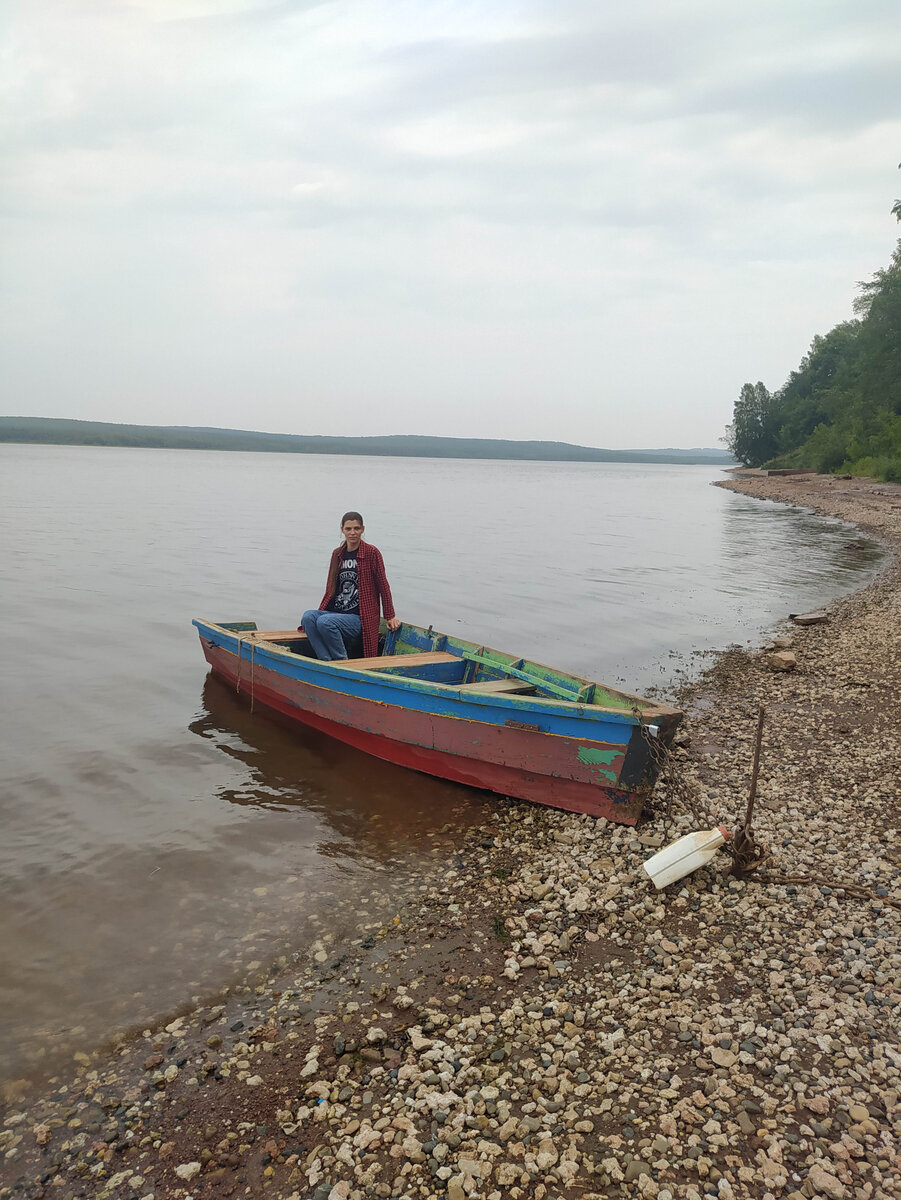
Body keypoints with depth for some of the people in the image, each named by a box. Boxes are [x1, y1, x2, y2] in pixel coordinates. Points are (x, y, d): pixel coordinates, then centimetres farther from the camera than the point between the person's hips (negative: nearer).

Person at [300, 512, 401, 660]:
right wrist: (317, 614, 17)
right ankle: (328, 663, -26)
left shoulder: (371, 553, -2)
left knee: (325, 622, -31)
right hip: (335, 613, 6)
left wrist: (390, 617, 2)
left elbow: (383, 586, 1)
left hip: (360, 618, -6)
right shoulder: (337, 554, 15)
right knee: (308, 616, -24)